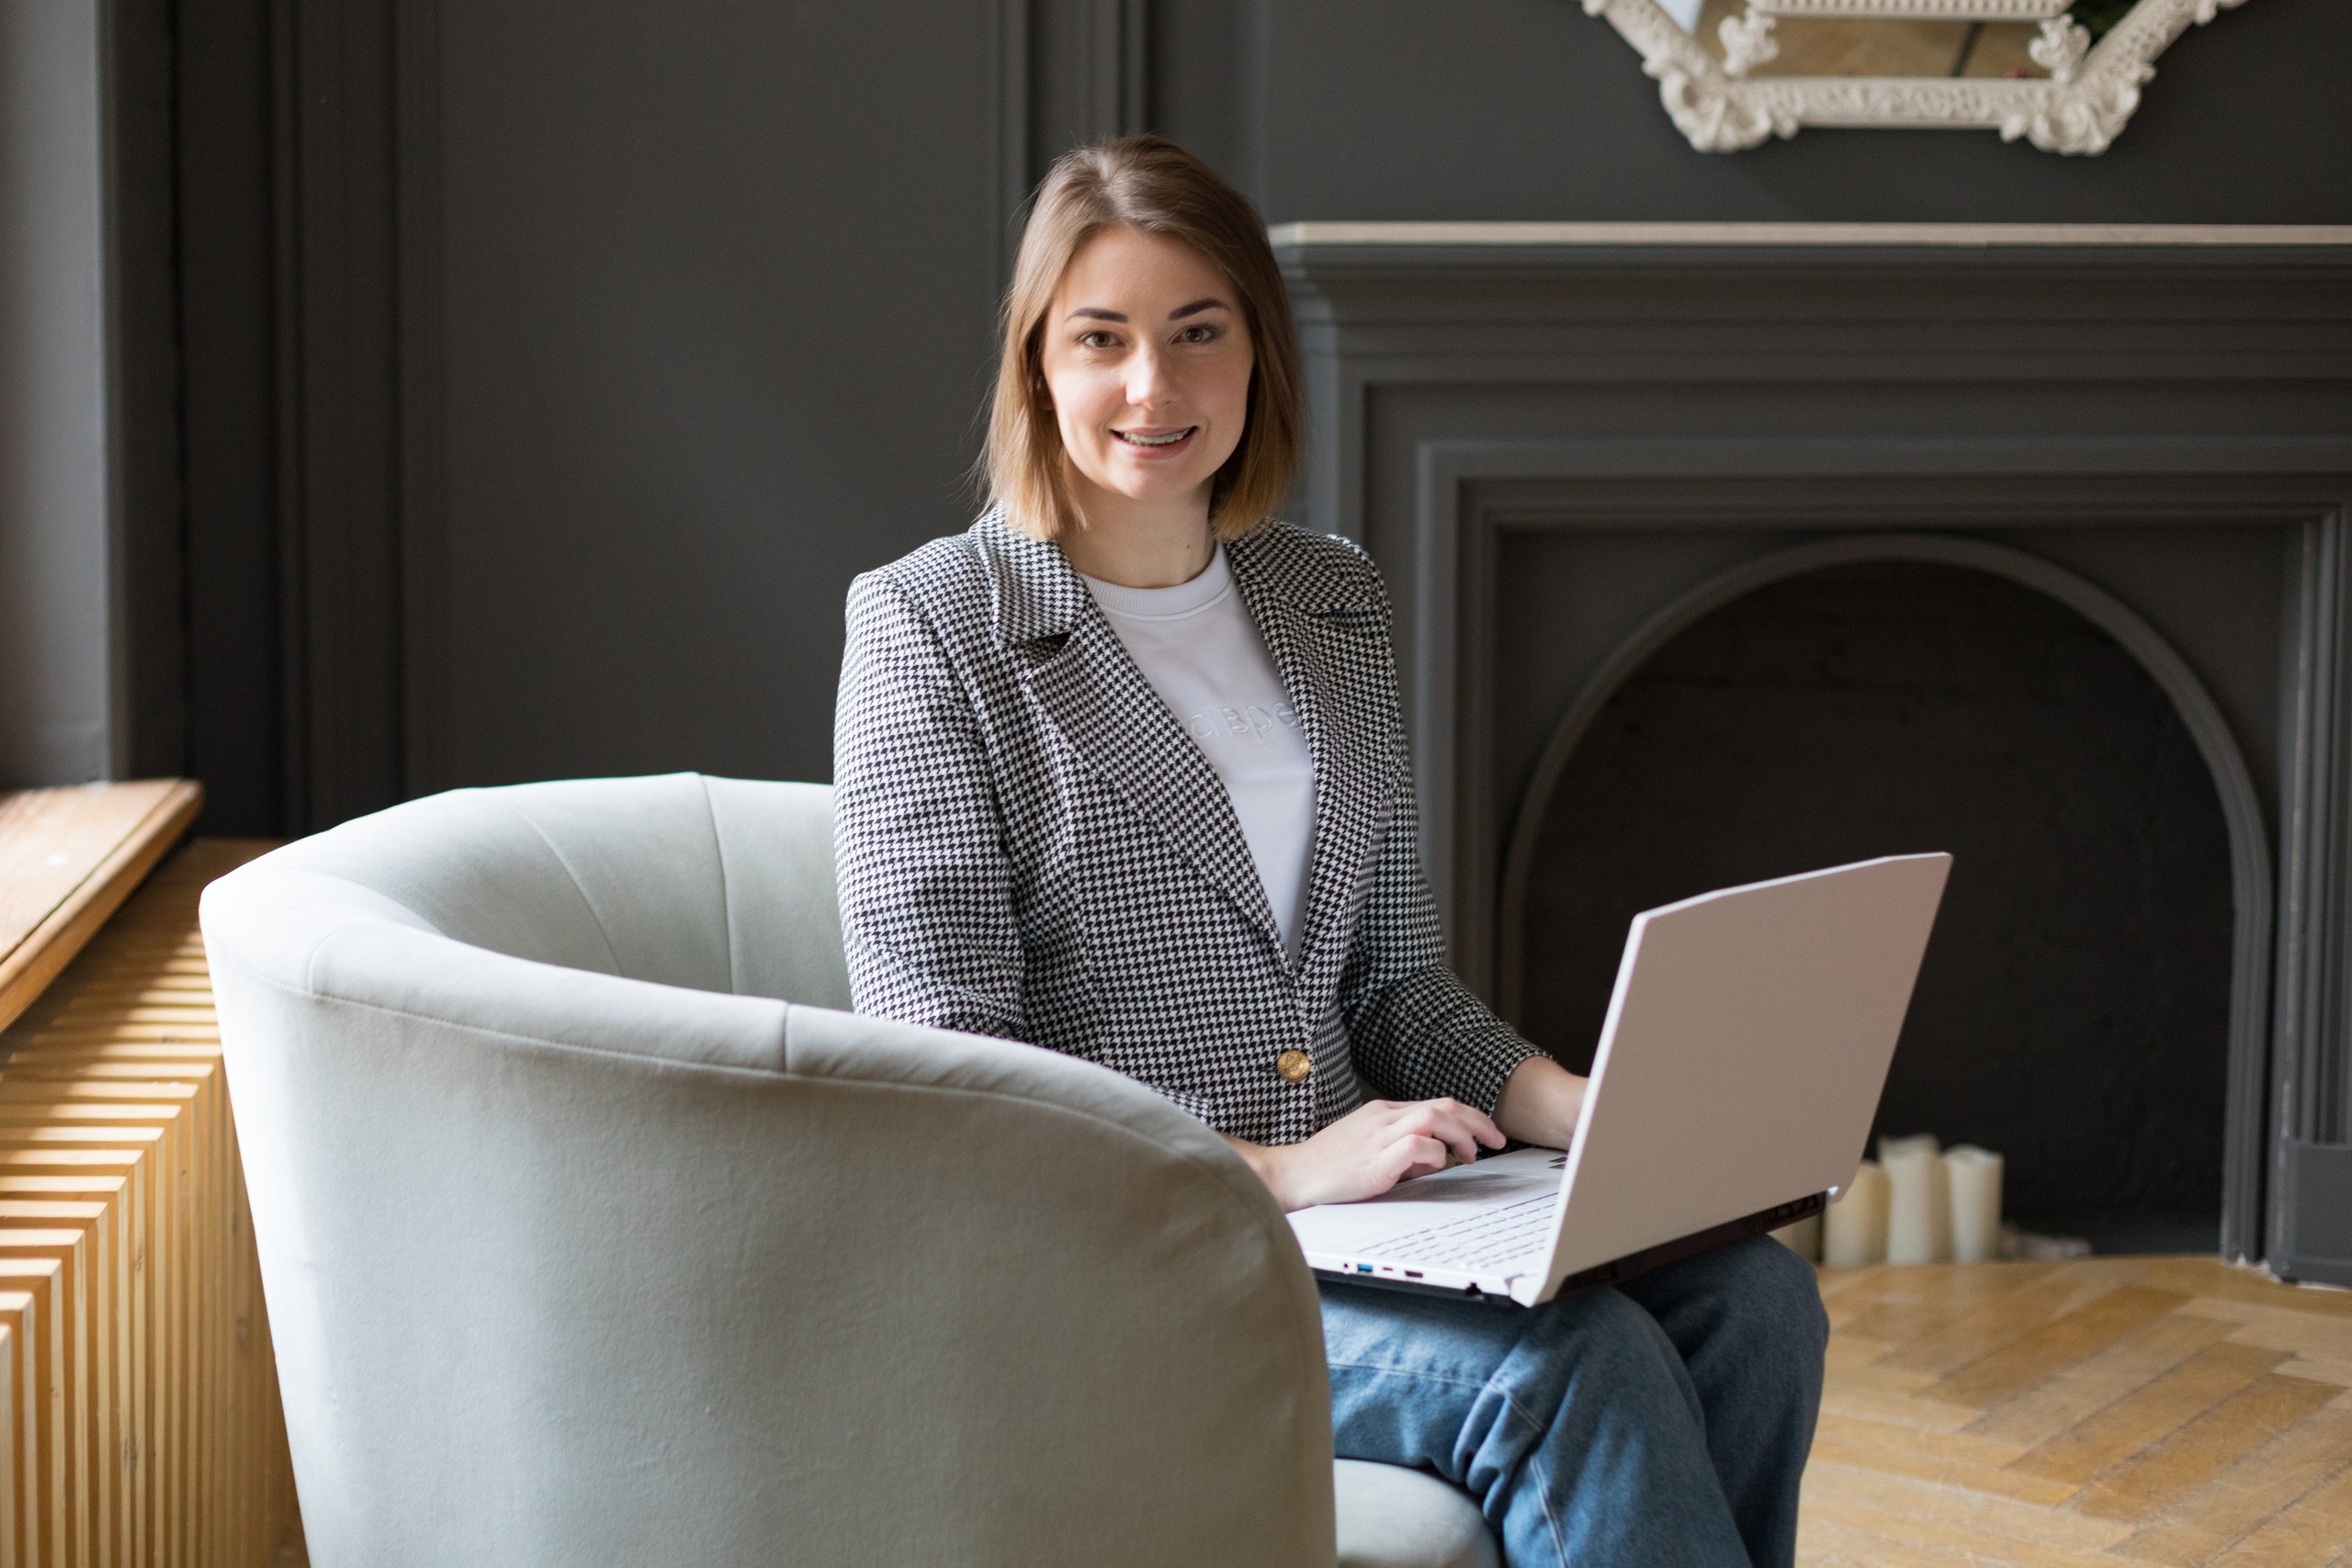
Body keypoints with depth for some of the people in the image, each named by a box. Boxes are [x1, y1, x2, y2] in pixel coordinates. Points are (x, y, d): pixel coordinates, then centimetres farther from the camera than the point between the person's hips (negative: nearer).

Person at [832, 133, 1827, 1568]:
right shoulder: (933, 627, -5)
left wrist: (1574, 1105, -3)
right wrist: (1270, 1170, -21)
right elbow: (948, 1069, -12)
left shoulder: (1335, 605, 15)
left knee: (1751, 1299, -19)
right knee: (1570, 1367, -28)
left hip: (1338, 1193, 6)